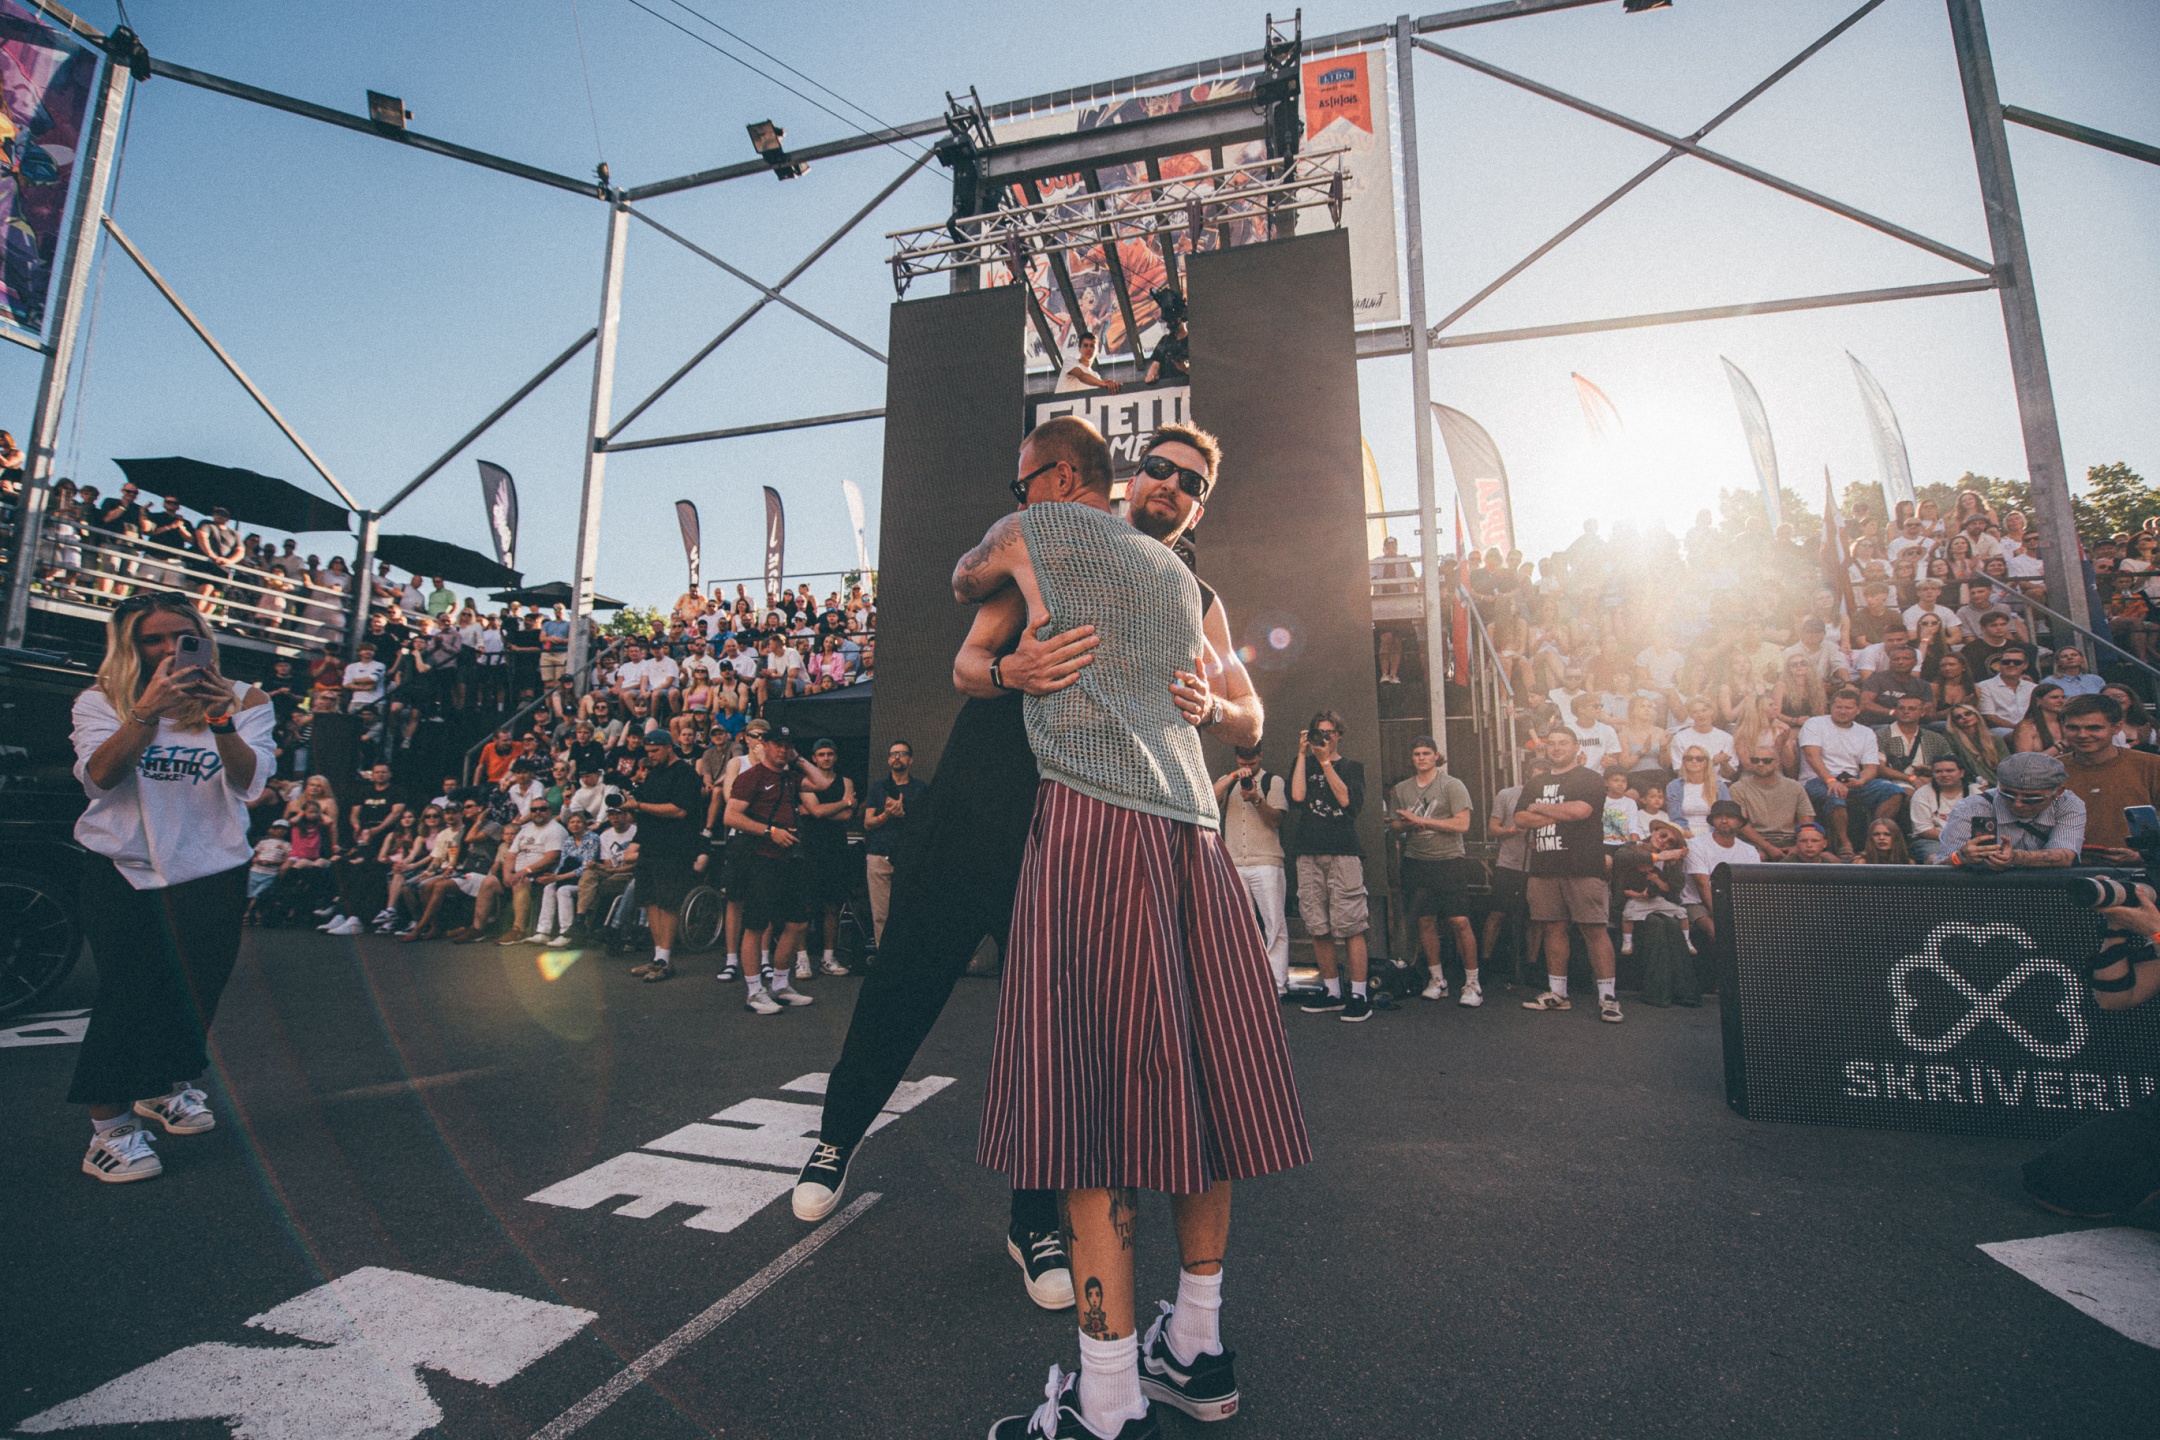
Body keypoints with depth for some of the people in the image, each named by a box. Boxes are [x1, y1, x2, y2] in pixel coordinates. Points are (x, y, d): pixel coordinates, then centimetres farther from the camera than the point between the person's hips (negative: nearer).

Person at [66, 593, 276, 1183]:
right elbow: (100, 776, -15)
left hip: (212, 872, 1)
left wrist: (220, 720, -27)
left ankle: (167, 1087, 35)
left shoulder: (245, 701, 1)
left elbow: (249, 783, -12)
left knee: (197, 994, 10)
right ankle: (109, 1130, 1)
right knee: (134, 992, -11)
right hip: (123, 870, -1)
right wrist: (147, 712, -28)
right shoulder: (101, 702, 2)